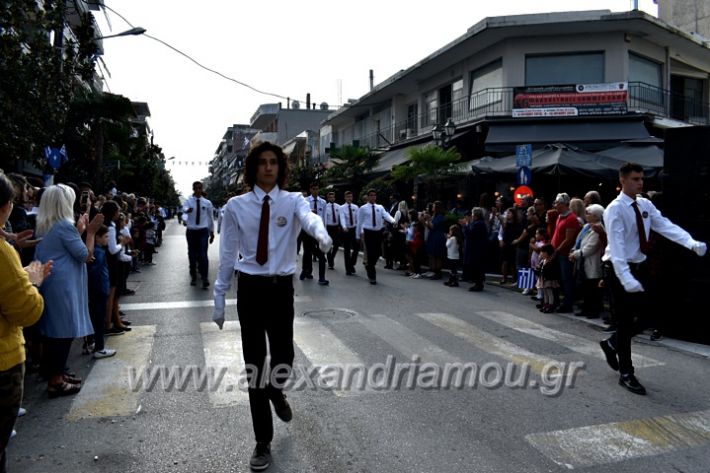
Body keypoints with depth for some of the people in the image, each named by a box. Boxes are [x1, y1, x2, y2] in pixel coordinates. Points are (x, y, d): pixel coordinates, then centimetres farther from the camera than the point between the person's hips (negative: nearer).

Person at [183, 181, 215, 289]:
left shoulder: (207, 203, 1)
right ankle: (193, 277, 25)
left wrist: (212, 232, 14)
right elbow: (184, 209, -24)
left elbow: (210, 218, 10)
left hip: (203, 231, -1)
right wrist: (188, 210, -49)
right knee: (192, 255, 10)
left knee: (203, 254, -11)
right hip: (191, 231, 1)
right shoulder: (189, 201, -1)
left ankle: (205, 278, -11)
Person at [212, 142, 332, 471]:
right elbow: (227, 255, 2)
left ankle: (275, 390, 47)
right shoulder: (236, 206, 0)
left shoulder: (293, 201, -2)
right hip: (249, 289, 0)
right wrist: (219, 299, 3)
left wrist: (320, 233, -51)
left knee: (283, 359, 5)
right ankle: (263, 442, 23)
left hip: (281, 288, 0)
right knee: (253, 363, 6)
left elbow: (308, 216, -27)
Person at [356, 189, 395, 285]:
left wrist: (393, 221, -30)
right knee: (370, 253, -3)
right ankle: (372, 276, 8)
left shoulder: (380, 207, 8)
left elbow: (386, 215, -9)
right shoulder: (363, 208, 0)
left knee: (378, 253, 8)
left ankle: (369, 265, 39)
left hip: (378, 232, 3)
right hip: (368, 233, -3)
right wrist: (358, 235, 4)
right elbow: (359, 222, 3)